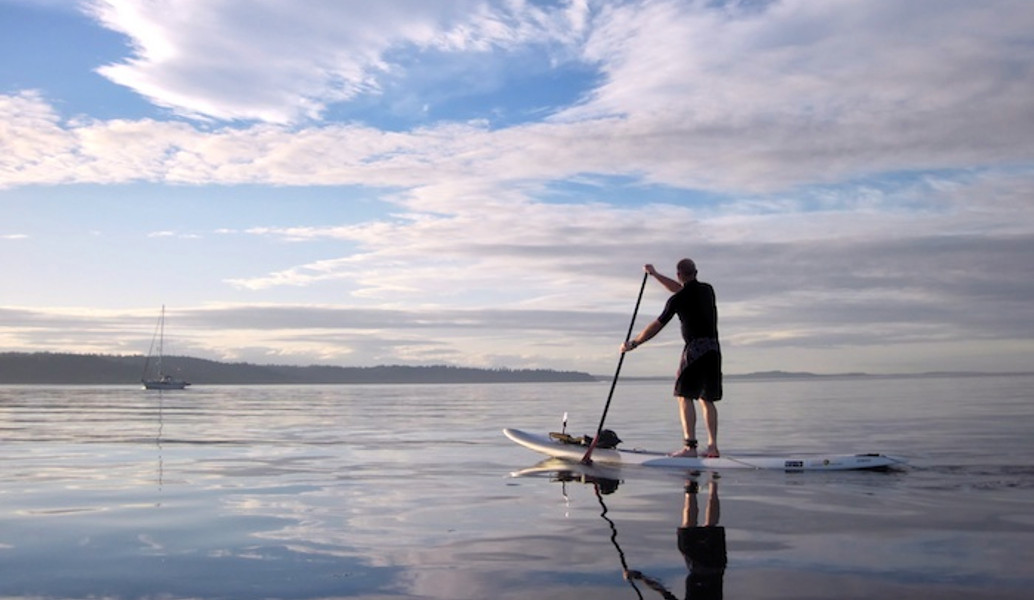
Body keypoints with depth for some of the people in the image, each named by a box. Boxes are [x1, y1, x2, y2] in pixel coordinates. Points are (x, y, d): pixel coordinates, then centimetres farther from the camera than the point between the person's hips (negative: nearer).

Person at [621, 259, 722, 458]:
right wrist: (655, 275, 37)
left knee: (685, 396, -3)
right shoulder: (708, 289, 13)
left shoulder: (678, 300, -7)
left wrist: (633, 343, 6)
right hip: (714, 350, 7)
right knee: (706, 399, 10)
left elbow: (657, 326, -3)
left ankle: (690, 446, -12)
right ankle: (712, 447, 4)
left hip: (695, 349, -6)